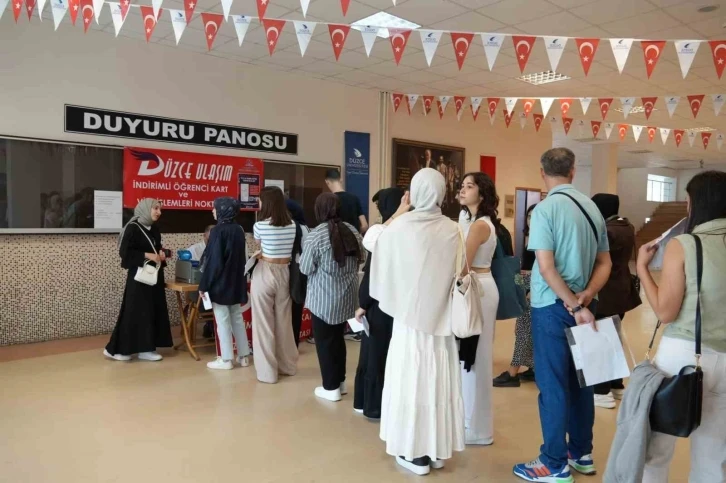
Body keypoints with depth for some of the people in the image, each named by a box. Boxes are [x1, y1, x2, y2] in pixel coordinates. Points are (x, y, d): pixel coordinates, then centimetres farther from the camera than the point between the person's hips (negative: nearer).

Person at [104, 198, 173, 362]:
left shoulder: (154, 229, 11)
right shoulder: (133, 228, -11)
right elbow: (124, 252, -16)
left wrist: (161, 253, 3)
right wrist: (147, 255, -19)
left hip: (154, 275, 8)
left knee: (154, 311, 6)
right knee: (135, 312, -5)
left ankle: (146, 348, 12)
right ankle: (115, 349, 8)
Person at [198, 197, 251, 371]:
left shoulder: (217, 231, -16)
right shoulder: (239, 230, 6)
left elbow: (212, 261, -17)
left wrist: (203, 285, -11)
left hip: (219, 283, -7)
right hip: (236, 282, 7)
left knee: (223, 321, 1)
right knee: (237, 318, 13)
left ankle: (226, 359, 8)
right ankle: (243, 356, 20)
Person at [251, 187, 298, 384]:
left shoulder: (260, 226, -11)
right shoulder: (292, 226, 1)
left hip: (265, 274, -5)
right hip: (284, 273, 5)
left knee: (264, 324, 4)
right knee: (284, 321, 16)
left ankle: (267, 372, 11)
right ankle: (288, 365, 28)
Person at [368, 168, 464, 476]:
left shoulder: (401, 226, -13)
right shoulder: (453, 229, -4)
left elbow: (371, 242, 7)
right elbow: (458, 274, 4)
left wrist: (399, 211, 12)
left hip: (410, 316, -3)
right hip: (441, 316, 4)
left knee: (411, 379, 6)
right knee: (438, 379, 12)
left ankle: (416, 452, 15)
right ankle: (438, 448, 24)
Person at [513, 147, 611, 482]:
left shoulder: (545, 209, -13)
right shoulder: (592, 208, 7)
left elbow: (546, 267, -20)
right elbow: (604, 263, 7)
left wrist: (574, 306, -14)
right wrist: (586, 297, -5)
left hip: (553, 306, -7)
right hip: (582, 306, 7)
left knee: (553, 385, 2)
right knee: (579, 380, 15)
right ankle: (581, 454, 28)